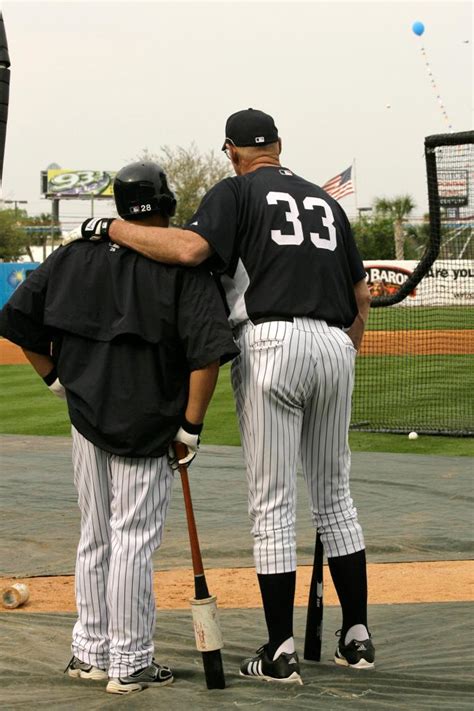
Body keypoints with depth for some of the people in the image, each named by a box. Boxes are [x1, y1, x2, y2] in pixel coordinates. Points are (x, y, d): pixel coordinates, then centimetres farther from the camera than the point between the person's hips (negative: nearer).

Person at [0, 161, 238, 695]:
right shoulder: (182, 266, -8)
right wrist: (192, 426, -11)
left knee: (95, 538, 17)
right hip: (146, 427, -5)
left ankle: (90, 652, 24)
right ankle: (130, 665, 6)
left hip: (86, 418, 5)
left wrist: (56, 378, 12)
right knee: (133, 542, 1)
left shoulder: (75, 256, 6)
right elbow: (208, 348, -17)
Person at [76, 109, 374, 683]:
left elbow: (188, 248, -17)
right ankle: (357, 637, 16)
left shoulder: (238, 191, 3)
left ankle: (281, 652, 1)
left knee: (272, 504, 0)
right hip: (335, 346, 5)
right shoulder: (325, 201, 21)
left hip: (272, 341, -5)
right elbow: (362, 299, 21)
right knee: (333, 494, 16)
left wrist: (113, 229, -6)